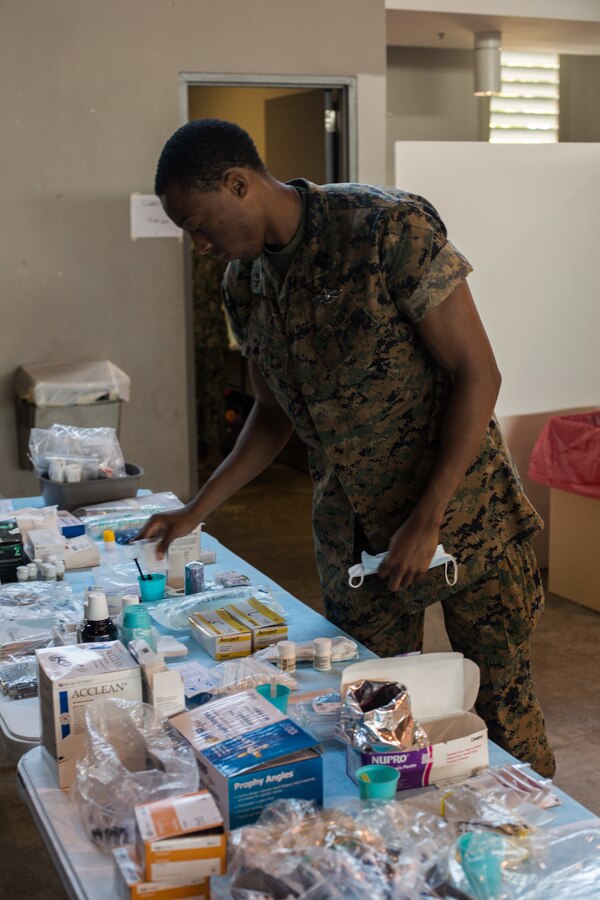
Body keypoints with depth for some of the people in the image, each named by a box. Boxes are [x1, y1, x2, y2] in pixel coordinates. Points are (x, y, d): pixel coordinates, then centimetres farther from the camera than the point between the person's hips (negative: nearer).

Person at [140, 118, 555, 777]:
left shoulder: (389, 228, -17)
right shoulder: (242, 284, 4)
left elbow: (477, 374, -16)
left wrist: (427, 521, -17)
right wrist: (195, 512, 8)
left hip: (463, 516, -5)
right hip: (351, 533, 6)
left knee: (501, 707, 4)